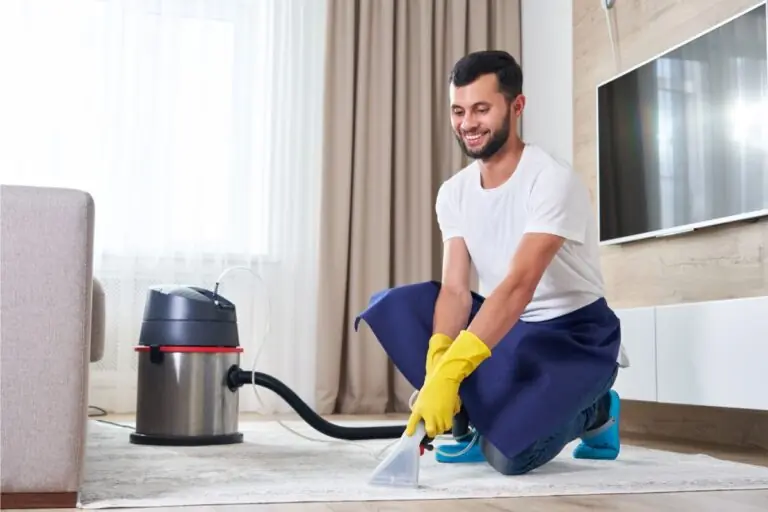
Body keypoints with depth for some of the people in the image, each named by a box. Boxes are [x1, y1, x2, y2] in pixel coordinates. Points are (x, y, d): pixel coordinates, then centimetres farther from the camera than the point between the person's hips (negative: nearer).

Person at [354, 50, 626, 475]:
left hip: (574, 333, -6)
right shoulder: (453, 192, -2)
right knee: (391, 306, -14)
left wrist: (449, 372, -45)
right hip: (503, 326, 6)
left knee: (507, 452, -27)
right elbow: (454, 289, -11)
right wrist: (437, 363, -31)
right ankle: (471, 416, -3)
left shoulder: (552, 180, -23)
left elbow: (519, 285, -35)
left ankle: (595, 411, 6)